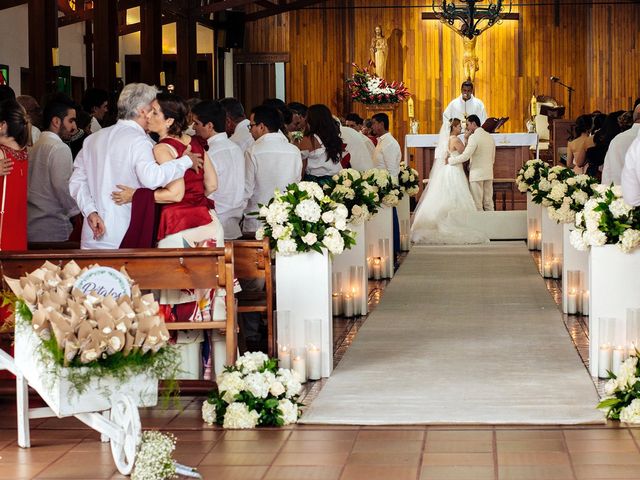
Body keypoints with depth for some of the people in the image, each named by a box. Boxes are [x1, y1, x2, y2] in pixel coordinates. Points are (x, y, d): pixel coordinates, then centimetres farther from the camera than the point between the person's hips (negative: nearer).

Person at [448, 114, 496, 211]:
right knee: (488, 203, 7)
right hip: (489, 174, 7)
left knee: (477, 204, -4)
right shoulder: (490, 137, 12)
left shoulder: (474, 137, -12)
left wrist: (450, 160, -6)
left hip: (476, 174, -7)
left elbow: (465, 156, -18)